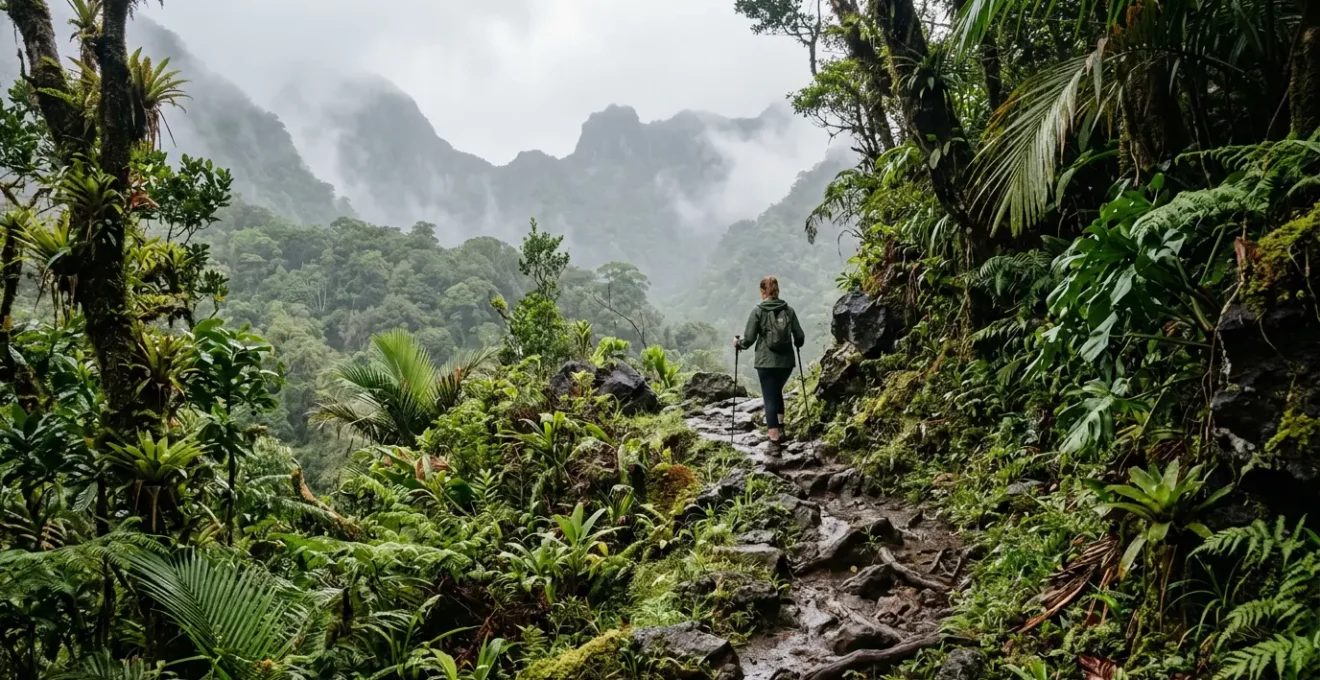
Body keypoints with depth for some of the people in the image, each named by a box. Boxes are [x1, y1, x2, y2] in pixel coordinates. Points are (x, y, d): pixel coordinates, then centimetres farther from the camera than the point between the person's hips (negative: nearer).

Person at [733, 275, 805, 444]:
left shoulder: (758, 311, -5)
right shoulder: (789, 310, 2)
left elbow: (749, 339, -6)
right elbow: (800, 337, 3)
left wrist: (738, 343, 14)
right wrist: (796, 344, 26)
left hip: (766, 362, -3)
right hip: (786, 361, 3)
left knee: (770, 398, 1)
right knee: (777, 392, 28)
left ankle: (774, 439, -3)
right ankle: (780, 425, 23)